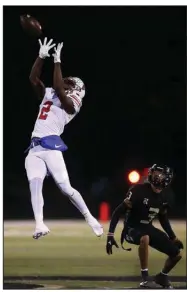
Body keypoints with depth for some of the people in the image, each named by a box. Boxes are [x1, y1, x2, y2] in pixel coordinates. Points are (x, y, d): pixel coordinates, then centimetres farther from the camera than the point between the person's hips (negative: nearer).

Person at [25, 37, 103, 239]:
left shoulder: (71, 104, 1)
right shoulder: (47, 95, 21)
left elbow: (58, 88, -16)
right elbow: (33, 79, 16)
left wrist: (57, 61, -12)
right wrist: (42, 56, 7)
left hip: (50, 146, -6)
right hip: (34, 148, 6)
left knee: (65, 187, -8)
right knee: (35, 185, -12)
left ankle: (90, 219, 6)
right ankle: (40, 225, -21)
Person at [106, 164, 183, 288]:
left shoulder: (164, 196, -2)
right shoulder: (139, 190, -23)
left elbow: (163, 218, 16)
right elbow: (119, 211, -23)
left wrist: (173, 237, 16)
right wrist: (110, 235, -29)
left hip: (148, 228, 7)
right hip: (132, 228, -7)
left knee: (177, 254, 1)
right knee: (145, 239, -43)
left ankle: (162, 276, 31)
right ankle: (145, 278, -31)